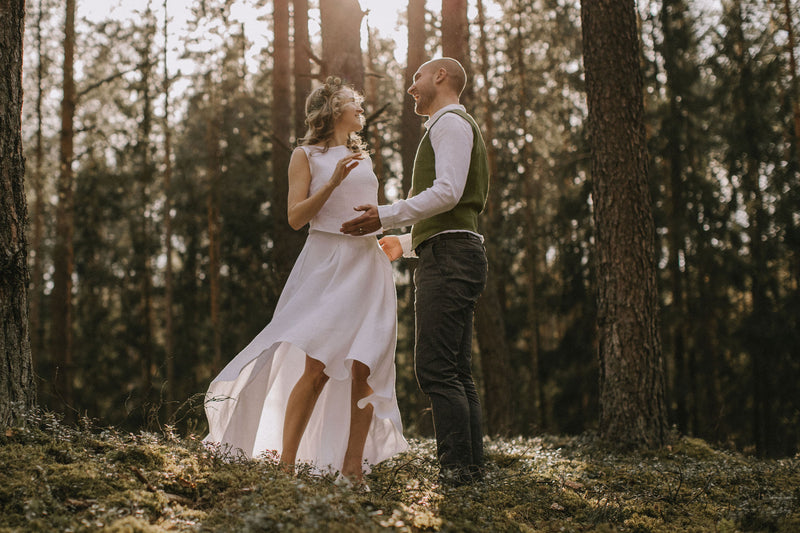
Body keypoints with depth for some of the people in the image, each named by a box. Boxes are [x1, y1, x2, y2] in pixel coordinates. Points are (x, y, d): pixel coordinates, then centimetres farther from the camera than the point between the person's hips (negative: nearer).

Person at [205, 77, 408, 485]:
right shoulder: (306, 155, 6)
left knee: (363, 369, -6)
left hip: (368, 264, 5)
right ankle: (285, 464, -8)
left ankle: (353, 468, -2)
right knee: (317, 368, -15)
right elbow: (296, 217, -5)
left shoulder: (362, 155, 23)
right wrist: (333, 182, -15)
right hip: (326, 264, -5)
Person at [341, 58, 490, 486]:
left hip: (448, 257, -11)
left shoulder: (450, 122, -2)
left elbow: (447, 191, -18)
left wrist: (386, 216, -18)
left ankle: (456, 469, -16)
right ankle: (472, 466, 8)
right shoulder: (455, 128, 30)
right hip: (456, 255, 11)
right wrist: (406, 243, 32)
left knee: (435, 369, -15)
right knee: (456, 372, 7)